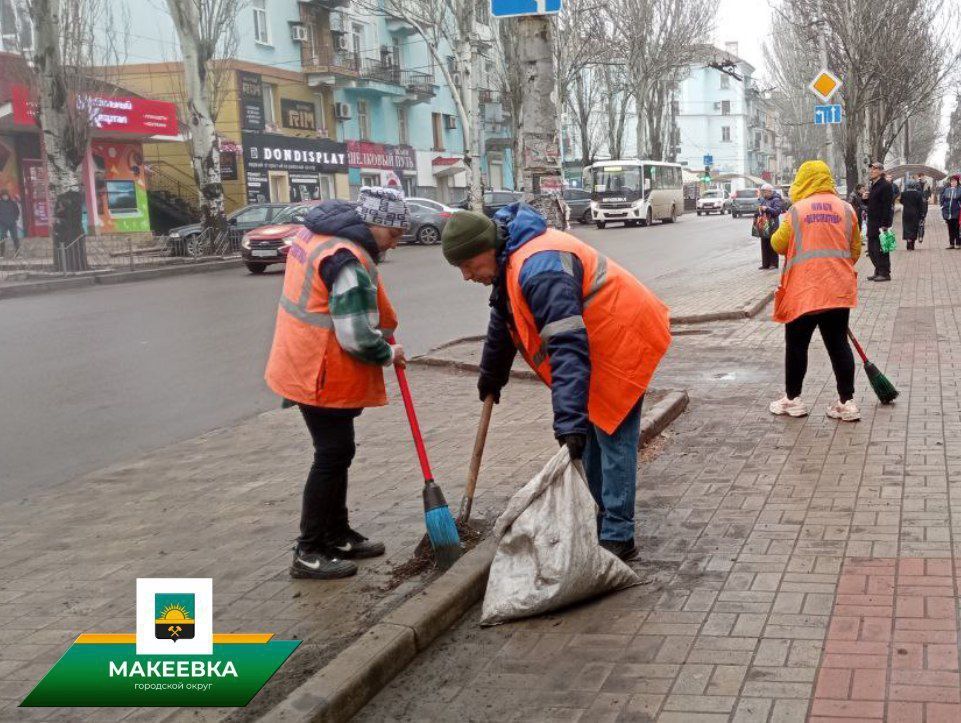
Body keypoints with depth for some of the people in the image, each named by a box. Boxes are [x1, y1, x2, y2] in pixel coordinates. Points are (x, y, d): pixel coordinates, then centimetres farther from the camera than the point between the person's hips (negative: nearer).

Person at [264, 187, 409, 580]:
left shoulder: (317, 232, 7)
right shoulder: (351, 262, -25)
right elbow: (358, 338, -26)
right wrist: (390, 354, -6)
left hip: (304, 366, 10)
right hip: (324, 375, -10)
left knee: (335, 452, 19)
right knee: (333, 456, -1)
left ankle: (337, 536, 30)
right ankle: (309, 553, 6)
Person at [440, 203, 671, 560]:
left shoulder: (540, 270, -31)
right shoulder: (509, 260, 4)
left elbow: (568, 349, -37)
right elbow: (504, 322, 23)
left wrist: (570, 421, -40)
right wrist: (491, 377, 35)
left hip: (623, 341, -10)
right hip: (600, 345, 10)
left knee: (612, 440, -8)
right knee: (592, 439, 16)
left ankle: (617, 538, -2)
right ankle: (602, 522, 28)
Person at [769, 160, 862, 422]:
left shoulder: (797, 210, -6)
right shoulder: (846, 209, 4)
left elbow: (778, 244, 1)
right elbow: (855, 250, 11)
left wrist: (780, 232, 22)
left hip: (803, 290, -3)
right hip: (838, 290, 3)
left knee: (796, 344, 9)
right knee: (838, 343, 8)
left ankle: (792, 399, 17)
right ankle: (846, 402, 8)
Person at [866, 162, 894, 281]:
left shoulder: (886, 185, -12)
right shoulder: (873, 186, 18)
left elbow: (888, 206, -18)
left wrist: (885, 224, -23)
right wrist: (865, 198, 5)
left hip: (881, 223, -9)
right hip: (872, 223, 9)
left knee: (881, 249, -6)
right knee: (871, 249, 12)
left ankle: (885, 273, 1)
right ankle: (878, 271, 23)